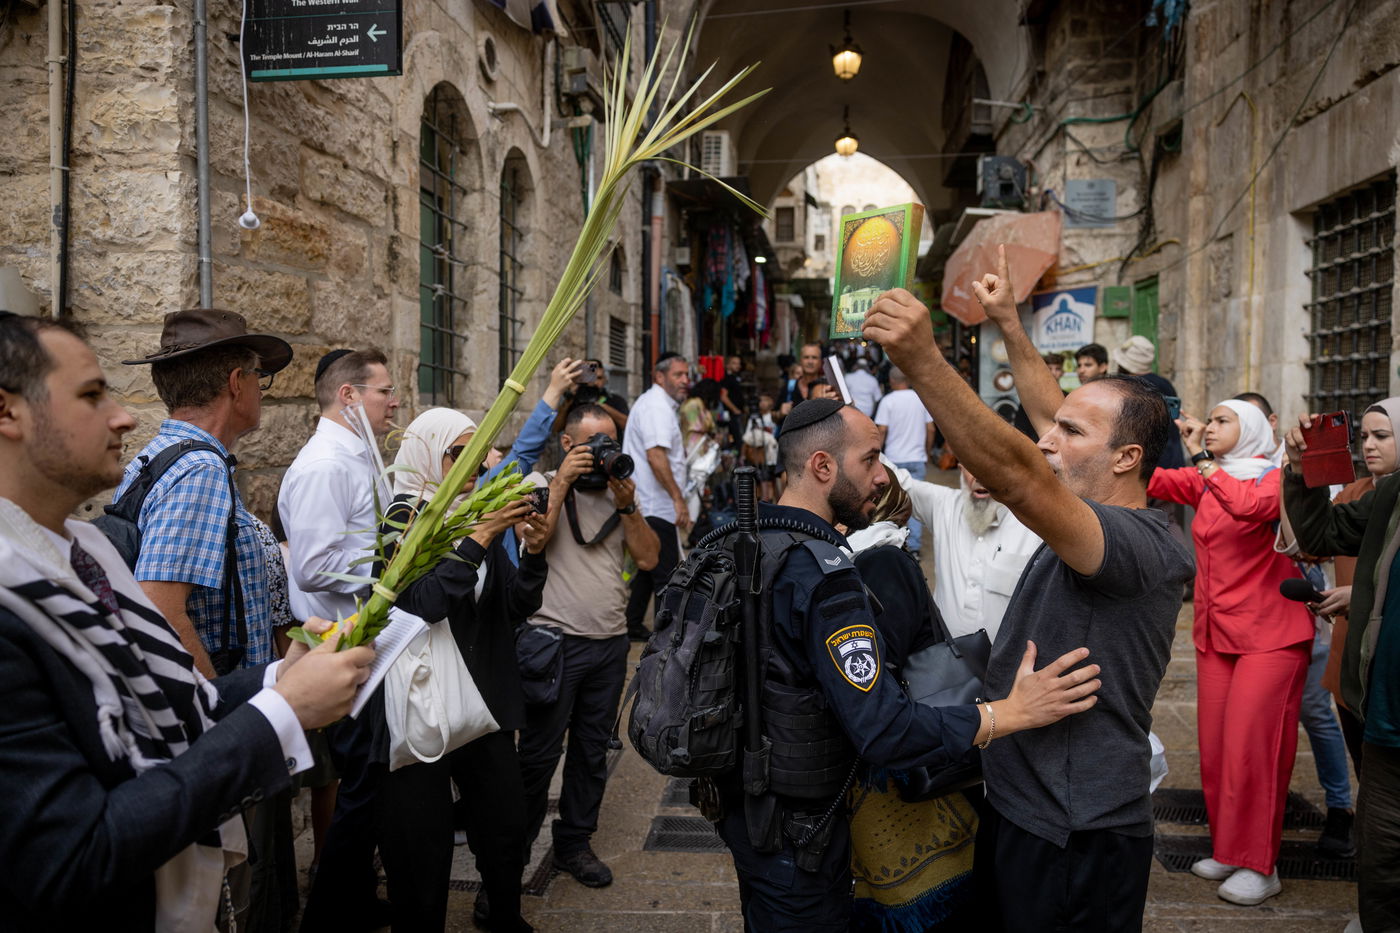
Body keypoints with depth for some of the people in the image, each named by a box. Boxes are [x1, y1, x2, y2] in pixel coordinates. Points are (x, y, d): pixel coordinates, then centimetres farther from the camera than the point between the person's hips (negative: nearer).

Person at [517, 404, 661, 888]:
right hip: (556, 641, -4)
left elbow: (648, 558, 2)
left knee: (592, 749, 14)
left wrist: (627, 504, -8)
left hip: (610, 643, 5)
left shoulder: (617, 492, 11)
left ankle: (574, 843, 29)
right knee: (540, 752, 3)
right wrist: (563, 482, -17)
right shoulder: (541, 483, 0)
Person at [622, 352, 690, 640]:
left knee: (650, 569, 19)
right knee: (666, 575, -7)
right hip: (657, 507, -11)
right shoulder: (658, 406, -14)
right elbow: (655, 455, -26)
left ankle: (632, 625, 27)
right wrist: (678, 499, -26)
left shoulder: (651, 402, 19)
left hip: (647, 505, 11)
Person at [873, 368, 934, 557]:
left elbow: (882, 431, -9)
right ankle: (914, 546, 0)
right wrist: (928, 453, 17)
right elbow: (930, 429, 5)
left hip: (894, 458, -2)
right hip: (917, 459, 2)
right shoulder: (921, 398, 3)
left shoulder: (888, 401, -6)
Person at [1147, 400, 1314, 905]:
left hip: (1270, 636, -6)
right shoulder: (1204, 479, 11)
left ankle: (1259, 865, 8)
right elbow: (1153, 480, -4)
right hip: (1216, 632, 6)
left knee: (1252, 747, -5)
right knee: (1215, 746, 8)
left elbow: (1249, 505, -29)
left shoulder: (1277, 479, -7)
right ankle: (1228, 850, 22)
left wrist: (1202, 460, -23)